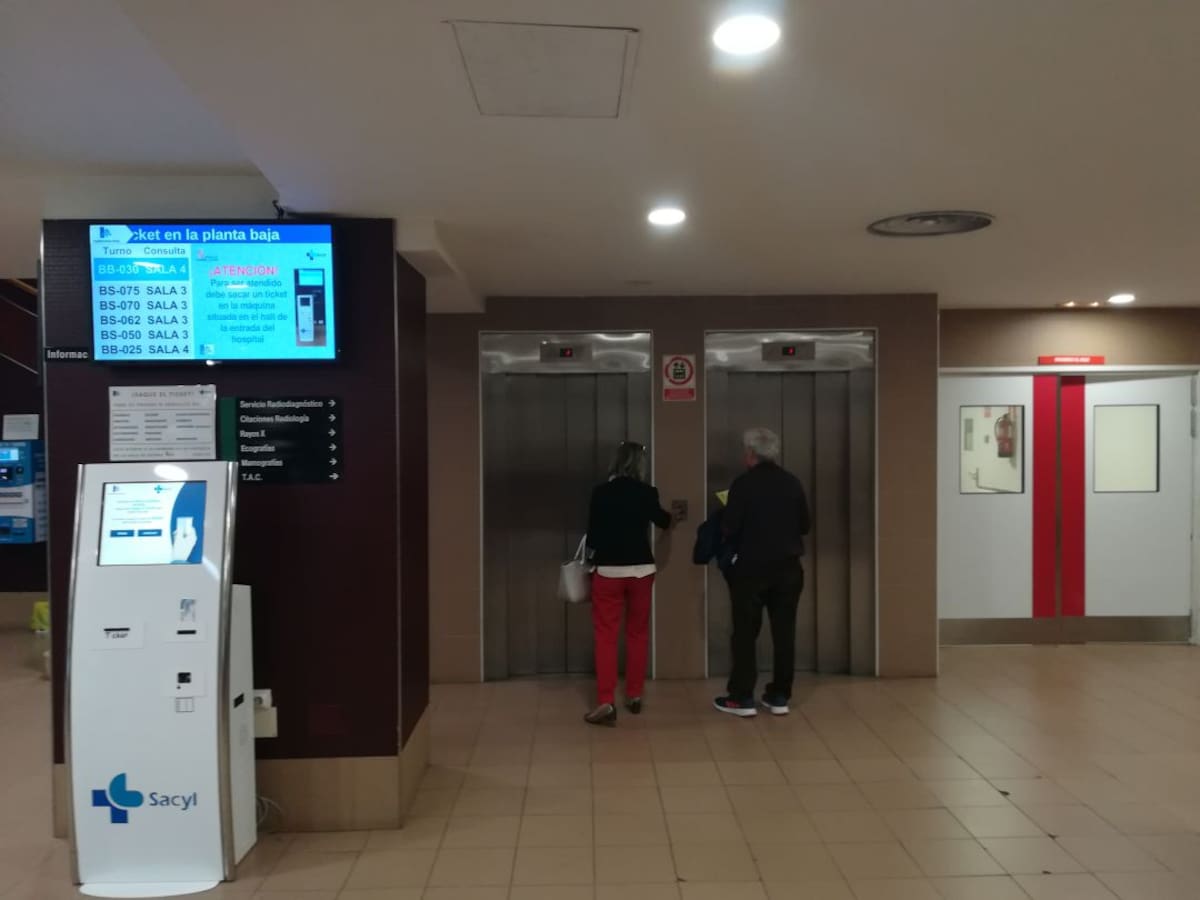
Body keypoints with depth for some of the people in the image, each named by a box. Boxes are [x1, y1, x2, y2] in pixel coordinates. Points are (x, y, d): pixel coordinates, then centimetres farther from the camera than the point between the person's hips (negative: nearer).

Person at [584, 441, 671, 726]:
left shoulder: (601, 493, -6)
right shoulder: (647, 493, -3)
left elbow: (593, 534, -1)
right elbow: (664, 522, 15)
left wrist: (591, 556, 18)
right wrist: (672, 513, 38)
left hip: (608, 571, -1)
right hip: (641, 569, 1)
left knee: (605, 636, 1)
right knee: (638, 633, 15)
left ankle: (606, 702, -6)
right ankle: (634, 696, 23)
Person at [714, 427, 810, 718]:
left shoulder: (743, 483, -12)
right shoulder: (793, 483, 2)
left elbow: (730, 529, -13)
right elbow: (804, 525, 9)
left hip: (751, 568, -4)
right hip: (788, 567, 4)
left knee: (745, 633, 5)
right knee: (784, 632, 10)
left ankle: (742, 697, 9)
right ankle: (780, 696, 15)